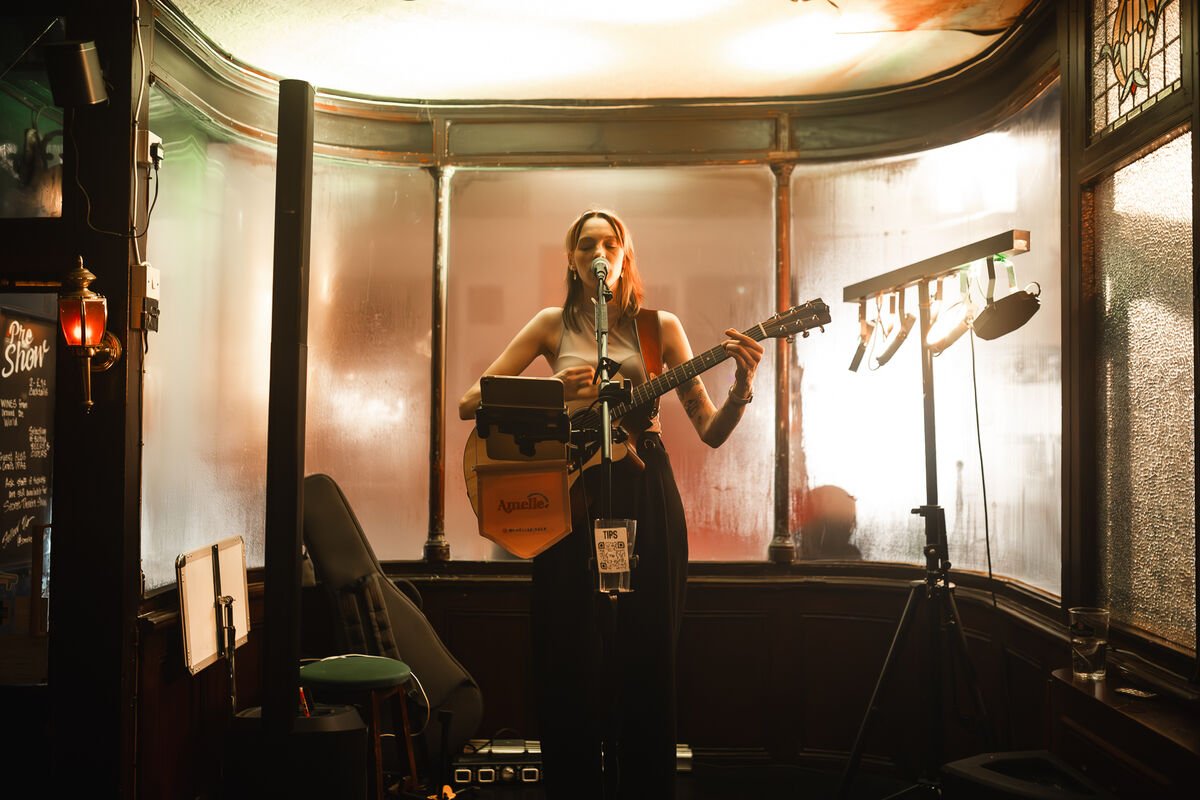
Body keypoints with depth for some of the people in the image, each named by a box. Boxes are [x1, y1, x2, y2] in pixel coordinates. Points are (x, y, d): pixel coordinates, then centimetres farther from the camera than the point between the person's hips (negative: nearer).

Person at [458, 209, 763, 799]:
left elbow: (711, 431, 6)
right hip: (570, 496, 0)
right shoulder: (553, 324, 9)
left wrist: (742, 386, -14)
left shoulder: (659, 326, 9)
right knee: (569, 666, 3)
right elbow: (470, 402, 3)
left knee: (646, 661, 4)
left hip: (645, 497, 0)